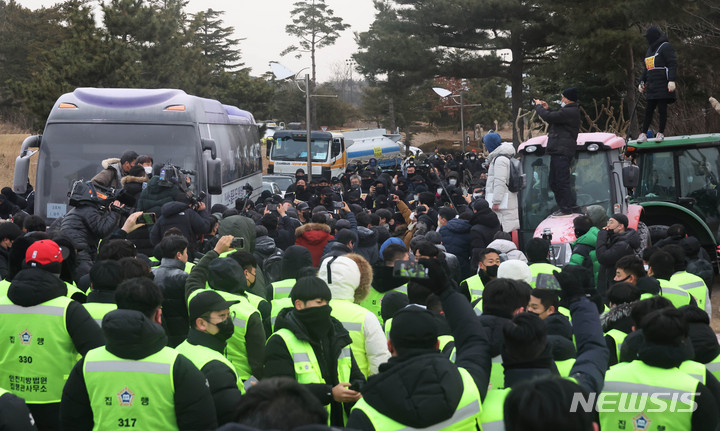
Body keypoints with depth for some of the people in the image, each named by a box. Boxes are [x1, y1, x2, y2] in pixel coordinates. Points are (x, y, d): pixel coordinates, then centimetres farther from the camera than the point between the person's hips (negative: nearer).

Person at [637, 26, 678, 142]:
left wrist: (672, 80, -22)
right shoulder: (650, 50, 22)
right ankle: (643, 133, 6)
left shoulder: (665, 47, -4)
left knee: (662, 109, -3)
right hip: (652, 87, 7)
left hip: (663, 86, -7)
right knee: (649, 110, 5)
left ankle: (661, 133, 4)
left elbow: (673, 64, -12)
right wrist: (642, 82, 19)